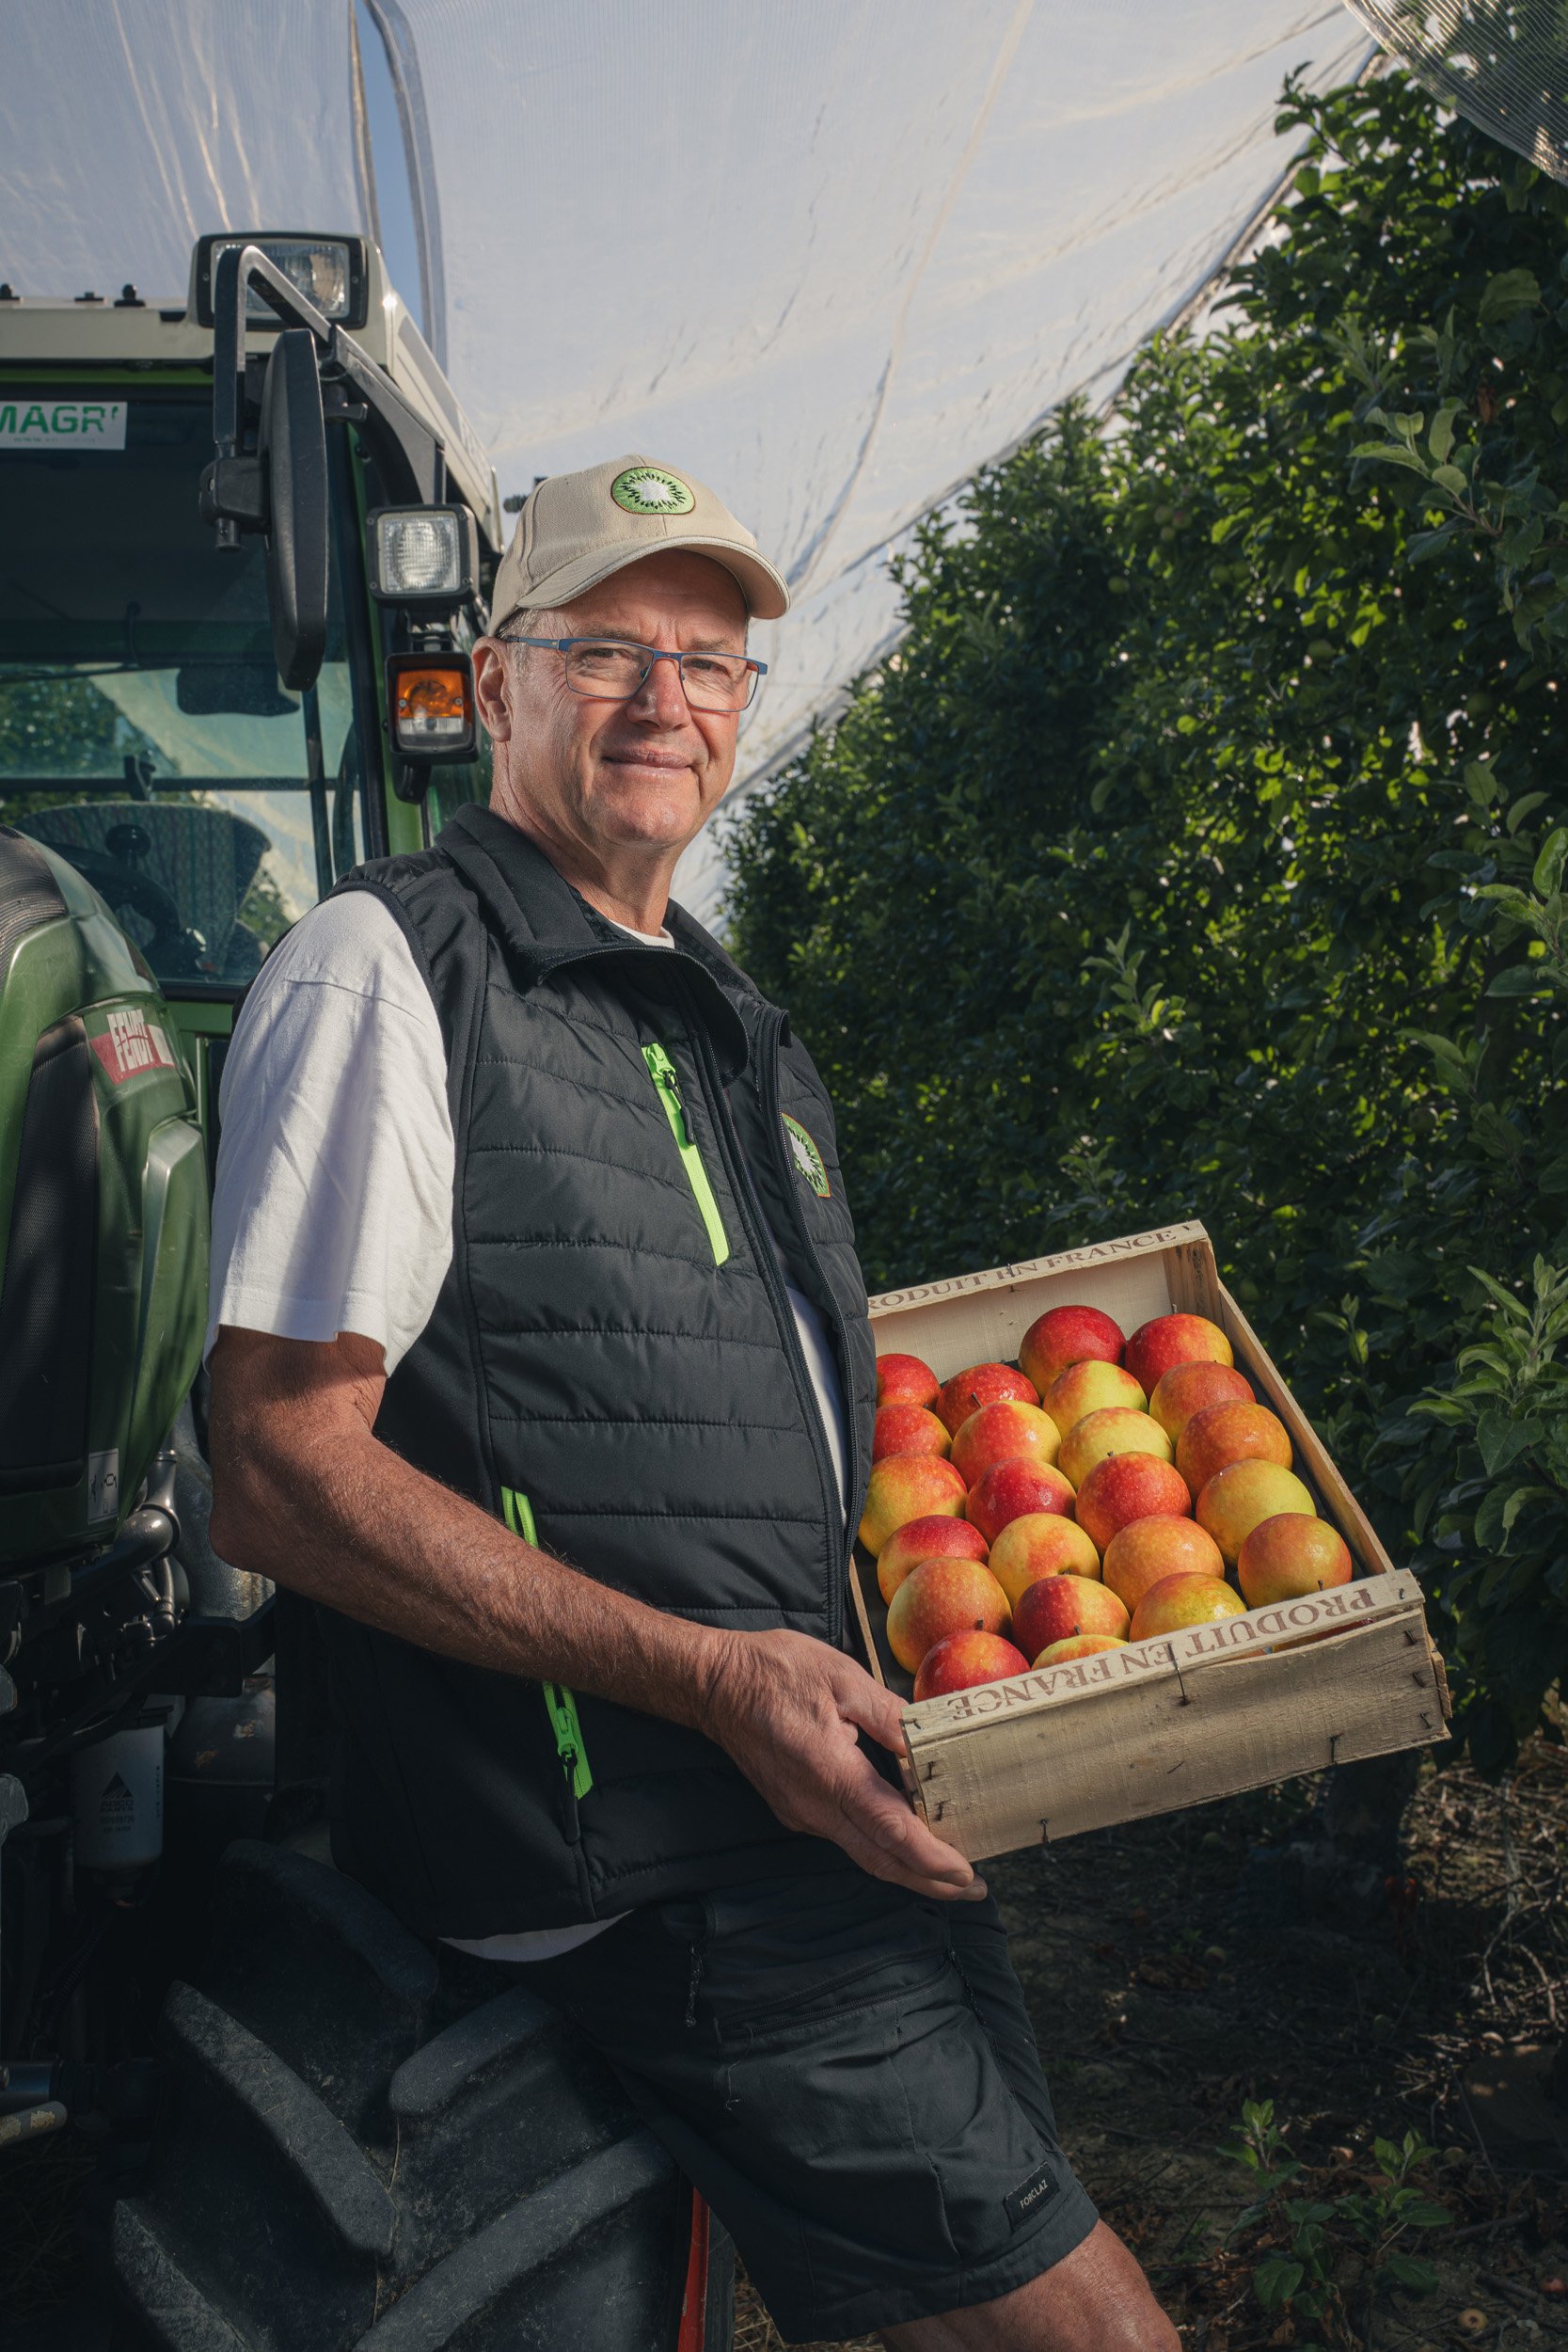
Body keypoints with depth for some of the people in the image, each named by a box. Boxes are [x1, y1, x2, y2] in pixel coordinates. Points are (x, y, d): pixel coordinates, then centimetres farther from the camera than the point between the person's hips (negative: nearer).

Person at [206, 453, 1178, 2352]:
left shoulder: (730, 1024, 18)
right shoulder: (385, 969, -9)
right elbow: (278, 1472, -17)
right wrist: (702, 1674, -22)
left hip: (836, 1815, 9)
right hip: (651, 1866, -9)